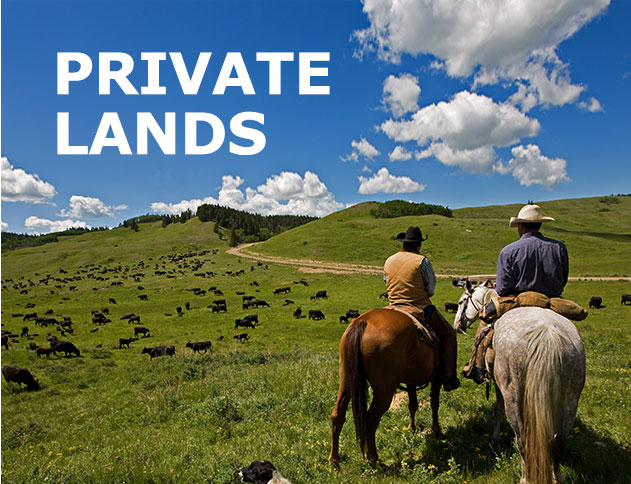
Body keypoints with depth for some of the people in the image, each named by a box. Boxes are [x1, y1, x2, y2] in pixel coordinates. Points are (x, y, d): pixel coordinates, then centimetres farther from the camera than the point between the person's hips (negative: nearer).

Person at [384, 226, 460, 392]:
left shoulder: (388, 261, 5)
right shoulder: (422, 261, -10)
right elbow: (431, 288, -4)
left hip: (394, 309, 5)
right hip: (421, 310, -4)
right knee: (448, 334, 13)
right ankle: (448, 377, 11)